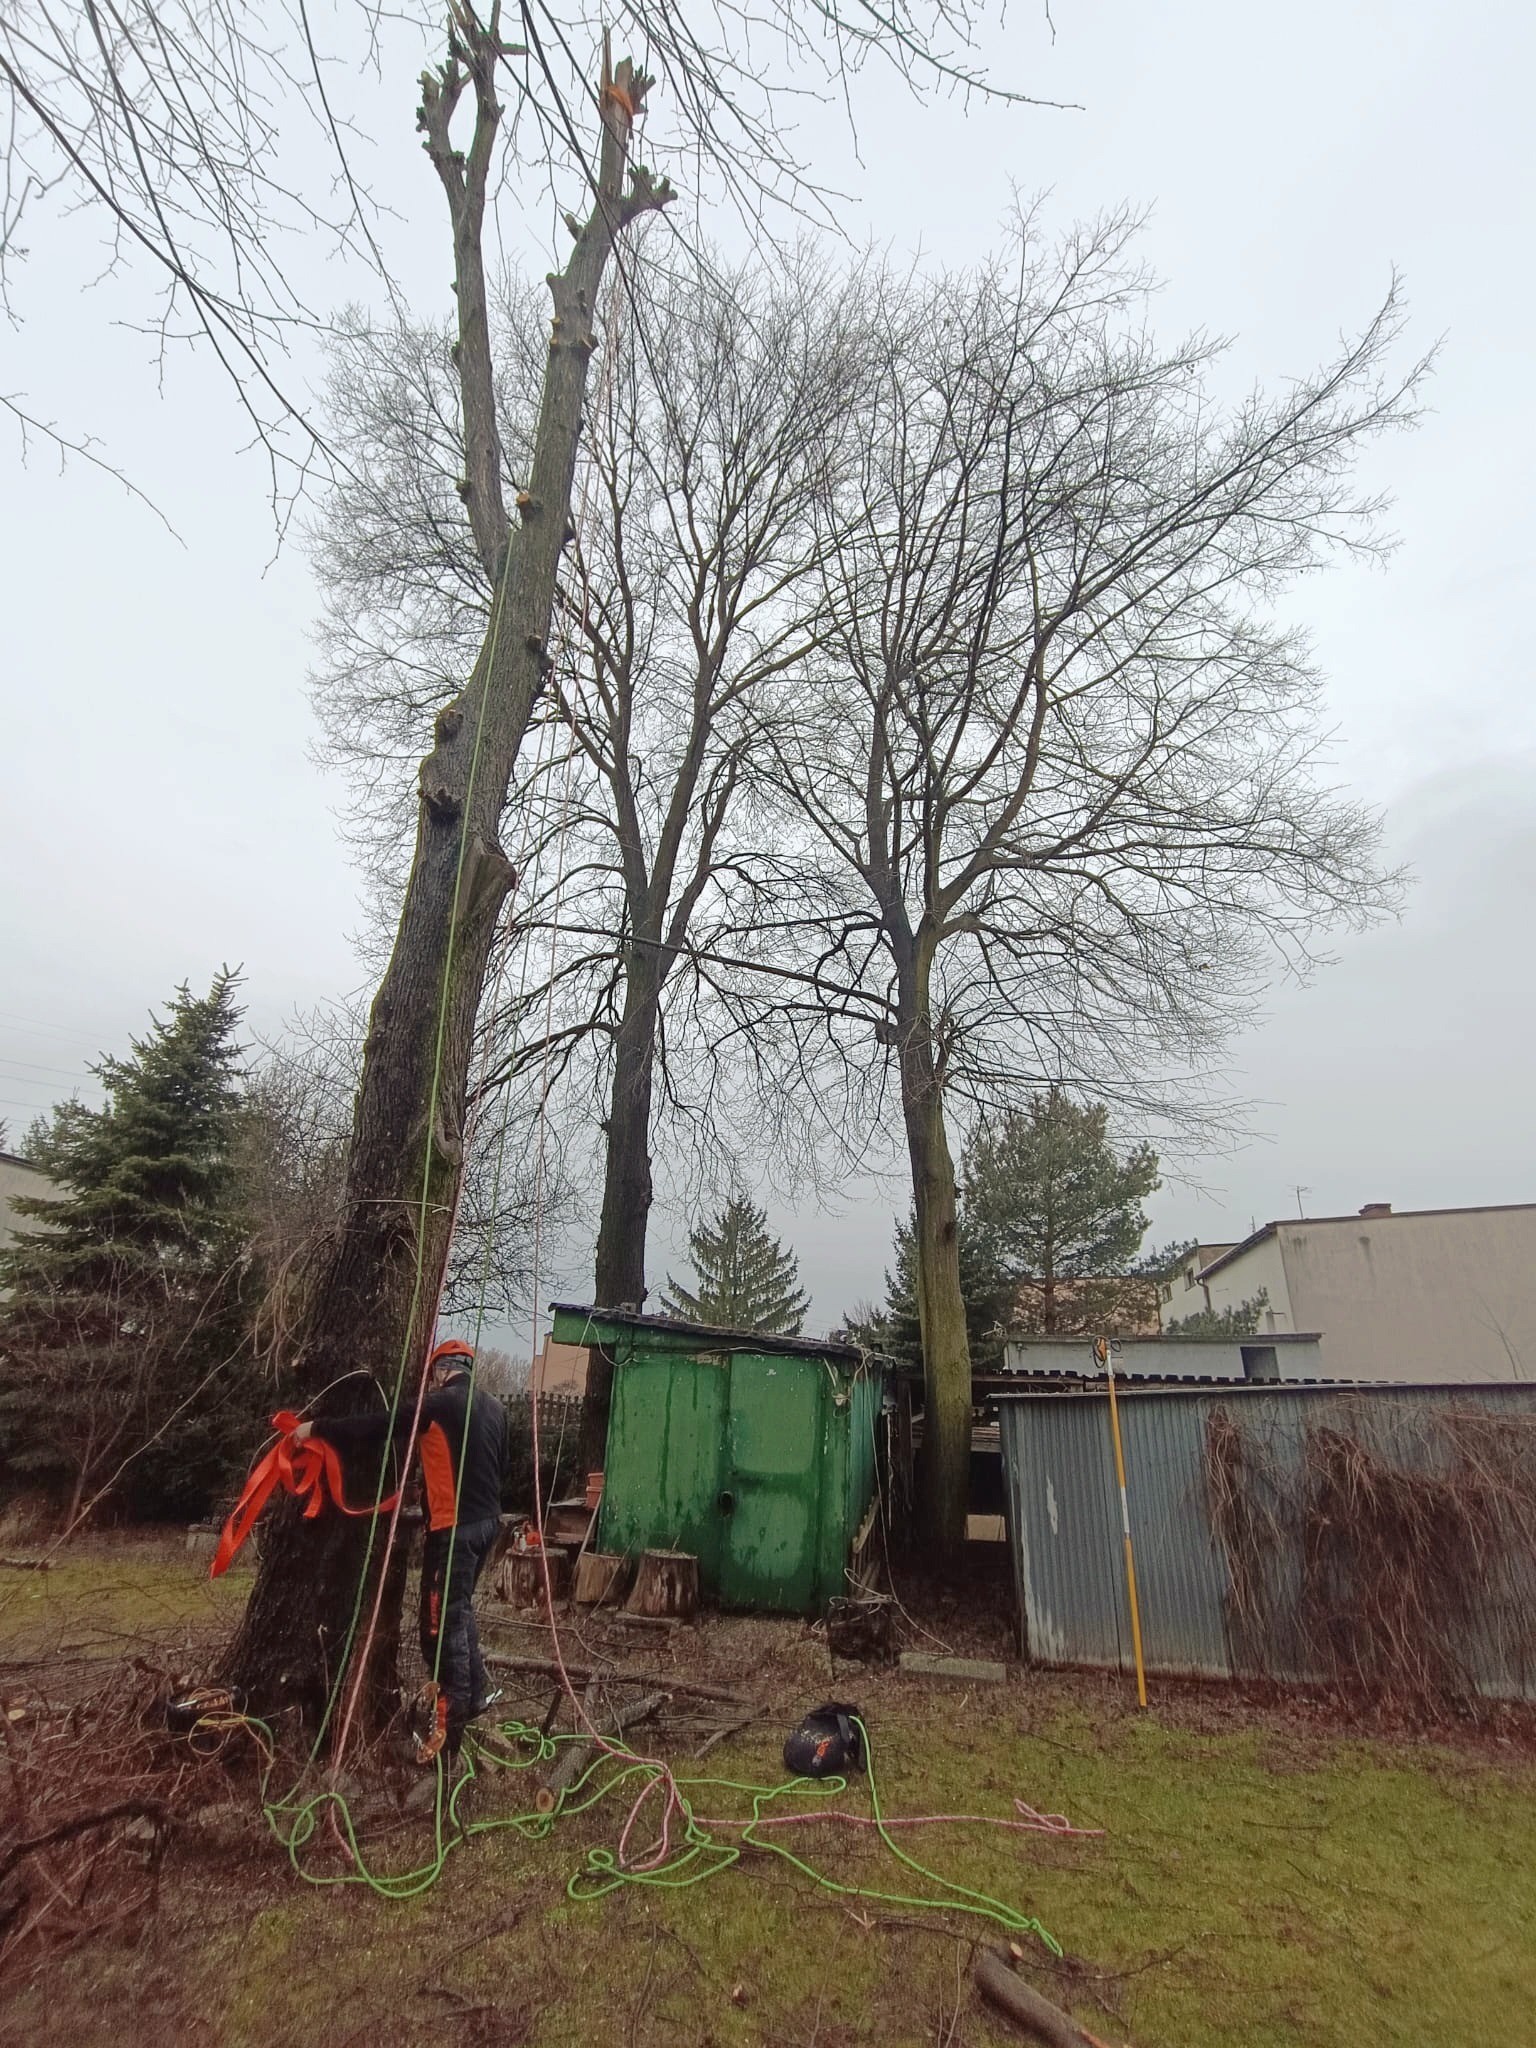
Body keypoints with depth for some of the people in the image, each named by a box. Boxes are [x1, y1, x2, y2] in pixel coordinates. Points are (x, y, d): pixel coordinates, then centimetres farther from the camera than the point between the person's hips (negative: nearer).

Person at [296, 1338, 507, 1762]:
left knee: (442, 1620, -1)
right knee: (458, 1607, 24)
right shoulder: (495, 1408, 9)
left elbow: (376, 1428, -12)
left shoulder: (438, 1405, -12)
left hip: (454, 1526, -8)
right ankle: (474, 1691, 32)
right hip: (487, 1521, 8)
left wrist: (317, 1428, -1)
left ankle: (449, 1722, 1)